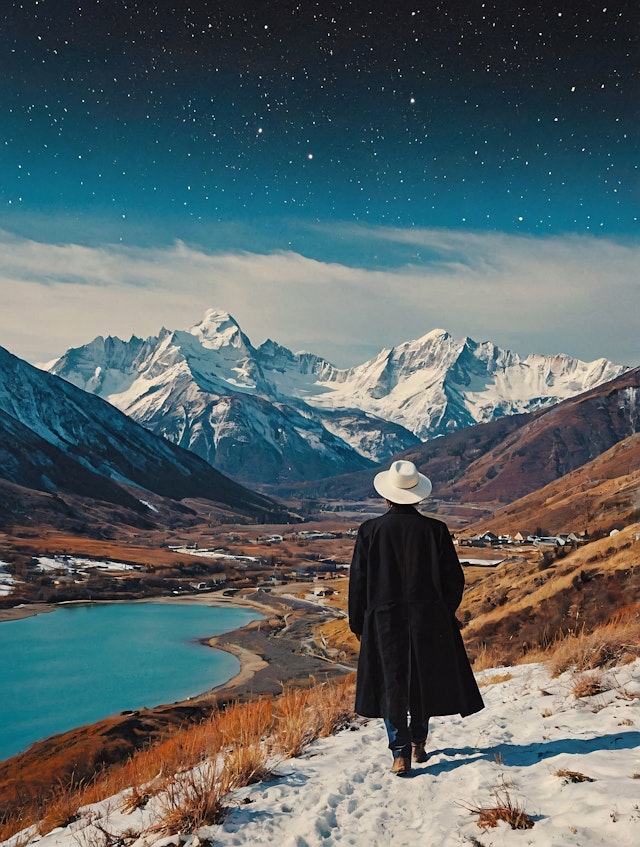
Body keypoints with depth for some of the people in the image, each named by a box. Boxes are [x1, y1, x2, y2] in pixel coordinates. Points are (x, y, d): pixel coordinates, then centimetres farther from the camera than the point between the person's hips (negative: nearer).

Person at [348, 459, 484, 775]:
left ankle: (401, 753, 2)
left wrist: (357, 622, 10)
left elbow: (358, 580, -2)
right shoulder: (435, 530, -6)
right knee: (425, 679, 18)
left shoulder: (370, 530, -7)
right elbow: (454, 578, -1)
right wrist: (445, 613, 15)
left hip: (384, 620, -1)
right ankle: (418, 742, 32)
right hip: (429, 619, 1)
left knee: (392, 684, 8)